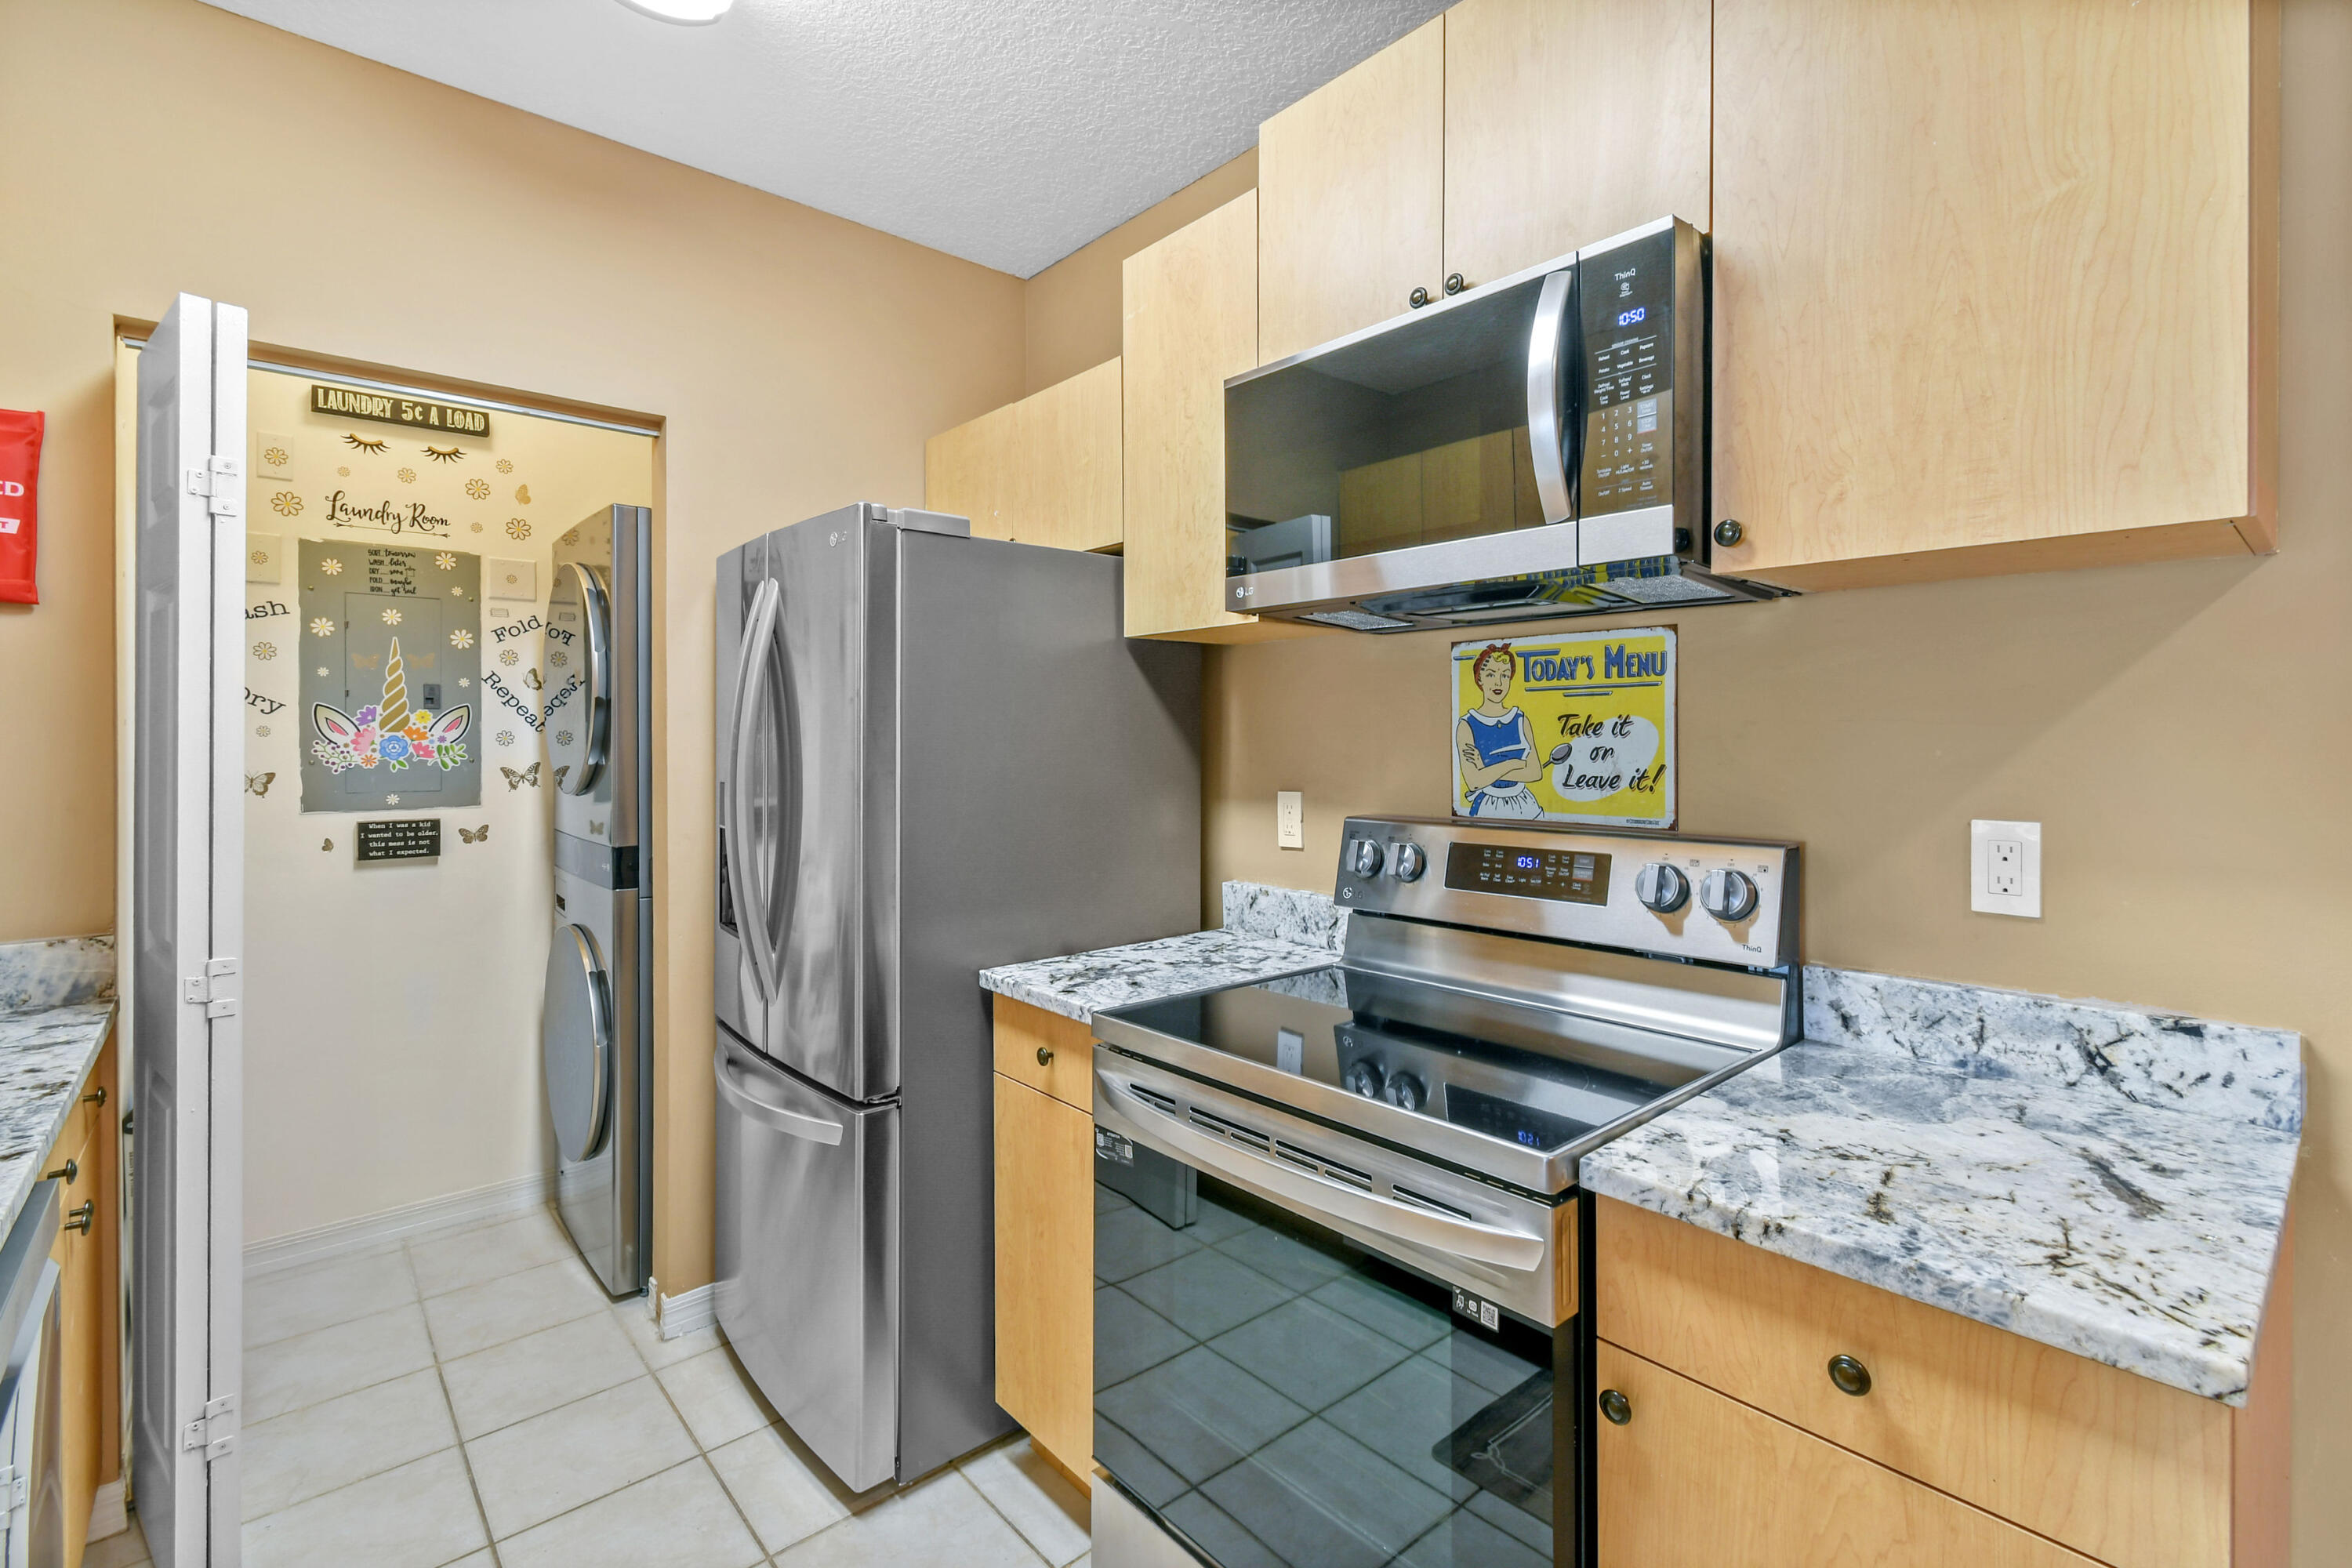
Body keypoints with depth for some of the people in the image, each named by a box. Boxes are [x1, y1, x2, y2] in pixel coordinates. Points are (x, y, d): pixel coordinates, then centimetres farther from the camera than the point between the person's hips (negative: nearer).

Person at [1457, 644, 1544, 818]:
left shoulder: (1520, 720, 3)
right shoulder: (1467, 726, -9)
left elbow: (1536, 773, -6)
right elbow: (1473, 782, -18)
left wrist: (1488, 771, -14)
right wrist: (1514, 763, -10)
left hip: (1524, 804, 3)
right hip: (1488, 809, -3)